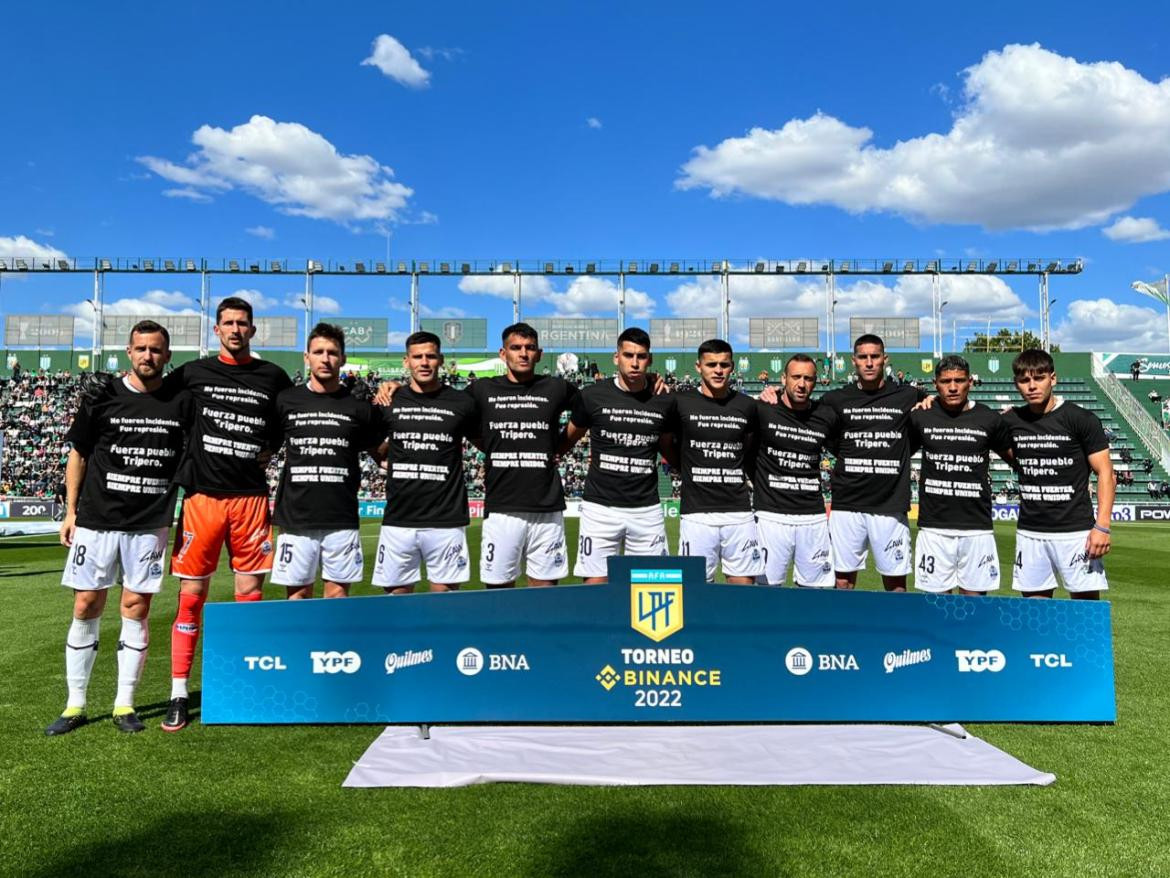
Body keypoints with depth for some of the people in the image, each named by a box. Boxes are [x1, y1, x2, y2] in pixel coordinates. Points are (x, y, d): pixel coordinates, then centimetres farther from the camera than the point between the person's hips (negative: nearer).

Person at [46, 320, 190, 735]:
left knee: (136, 609, 3)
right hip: (97, 519, 0)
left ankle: (124, 705, 15)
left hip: (150, 524, 0)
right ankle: (75, 705, 17)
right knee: (86, 607, 4)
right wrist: (71, 511, 4)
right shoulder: (102, 398, 1)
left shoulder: (182, 402, 2)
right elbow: (78, 454, 8)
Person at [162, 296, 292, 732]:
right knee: (191, 595, 2)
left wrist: (267, 449, 5)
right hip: (202, 494, -1)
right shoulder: (193, 372, 6)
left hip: (251, 496, 1)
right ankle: (178, 696, 12)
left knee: (250, 593, 4)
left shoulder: (272, 377, 9)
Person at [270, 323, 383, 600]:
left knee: (338, 593, 6)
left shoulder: (359, 407, 4)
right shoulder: (286, 400, 4)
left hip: (342, 520, 0)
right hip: (296, 518, 0)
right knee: (298, 593, 6)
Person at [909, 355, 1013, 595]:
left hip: (977, 528, 0)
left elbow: (1015, 457, 17)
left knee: (975, 594, 5)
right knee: (937, 596, 4)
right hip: (934, 528, 0)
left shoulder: (989, 419, 3)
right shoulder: (920, 417, 3)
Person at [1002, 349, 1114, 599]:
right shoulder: (1011, 421, 5)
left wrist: (1102, 526, -13)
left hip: (1076, 531, -3)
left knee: (1087, 603, -1)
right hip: (1029, 532, 4)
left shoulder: (1081, 419, -4)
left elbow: (1105, 473, -5)